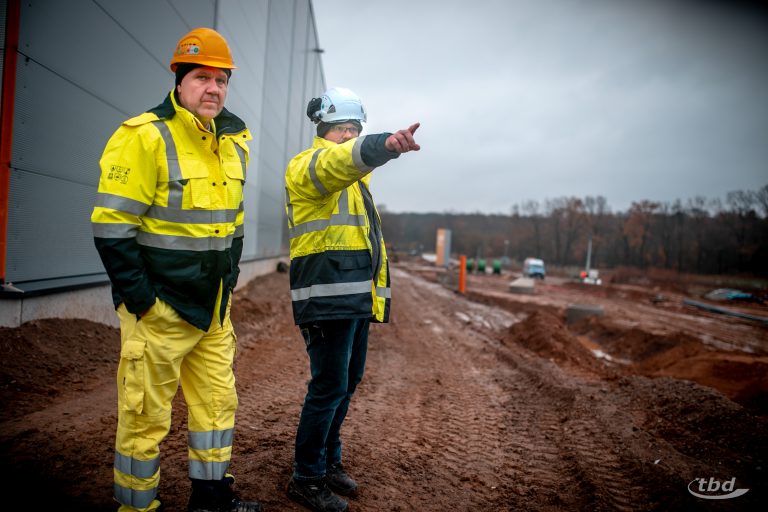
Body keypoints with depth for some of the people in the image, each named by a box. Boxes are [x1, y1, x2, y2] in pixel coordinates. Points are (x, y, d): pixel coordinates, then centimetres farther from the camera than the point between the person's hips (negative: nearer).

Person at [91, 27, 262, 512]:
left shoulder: (233, 143, 9)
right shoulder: (145, 137, -14)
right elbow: (111, 227, -15)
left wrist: (228, 282, 15)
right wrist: (141, 300, -15)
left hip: (214, 309, 7)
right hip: (160, 309, -7)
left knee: (218, 402, 15)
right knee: (147, 416, 4)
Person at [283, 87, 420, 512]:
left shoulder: (353, 176, 23)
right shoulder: (309, 164, -8)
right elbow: (340, 160, -33)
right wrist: (386, 145, -50)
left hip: (357, 296, 10)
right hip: (328, 295, -9)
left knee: (348, 382, 15)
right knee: (329, 386, -6)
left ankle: (328, 461, 30)